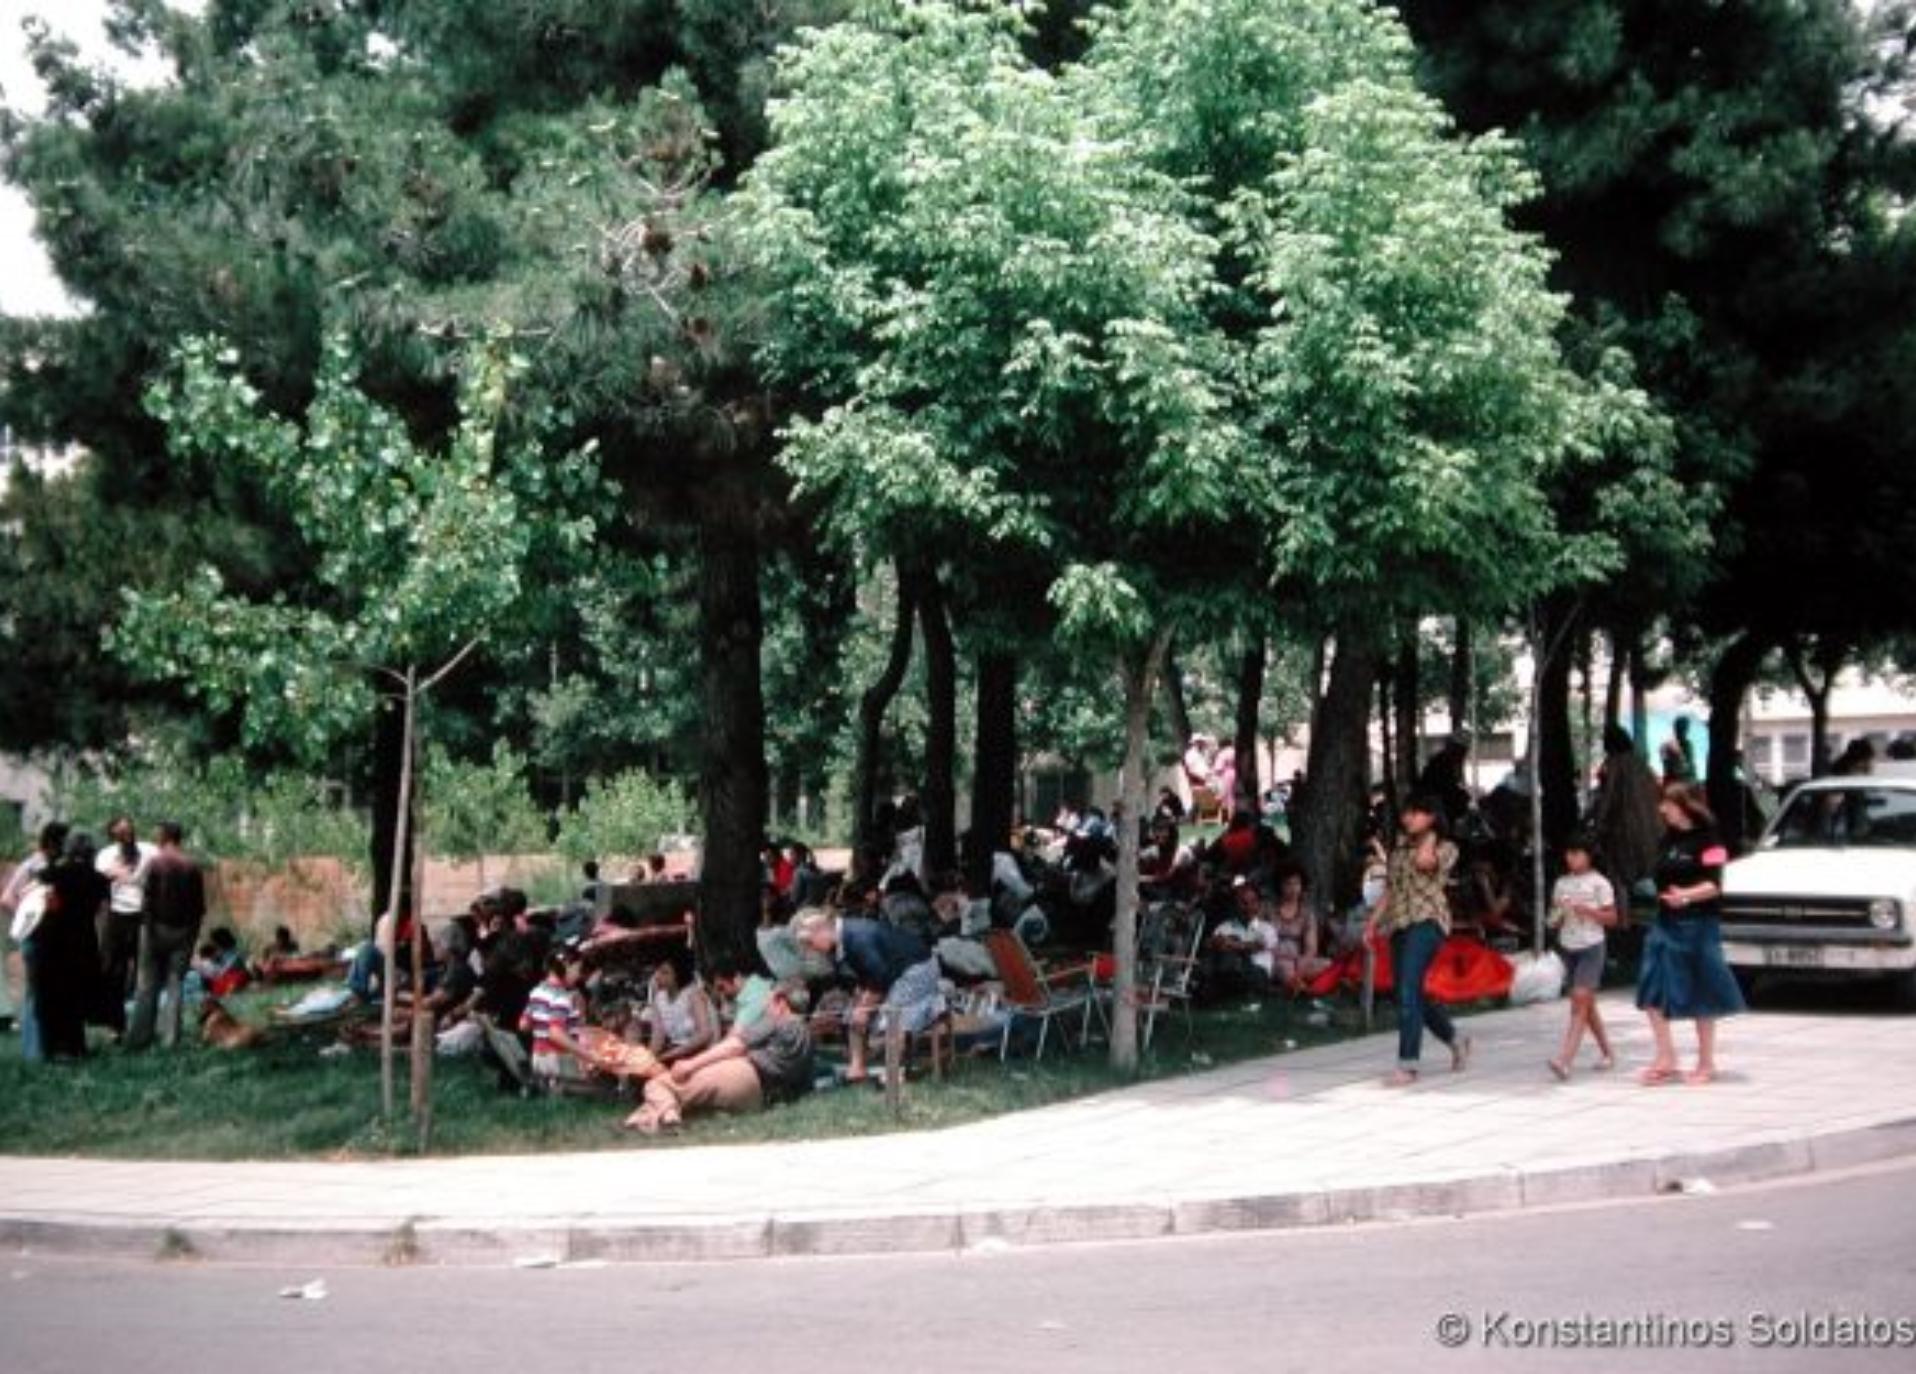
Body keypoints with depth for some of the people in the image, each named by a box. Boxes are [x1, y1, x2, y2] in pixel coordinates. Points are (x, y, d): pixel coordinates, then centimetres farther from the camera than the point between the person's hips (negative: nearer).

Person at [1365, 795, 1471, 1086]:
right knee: (1410, 995, 9)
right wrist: (1373, 922, 11)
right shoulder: (1398, 849, 21)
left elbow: (1424, 861, -20)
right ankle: (1456, 1040, 31)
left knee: (1408, 989, -19)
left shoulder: (1446, 848, 3)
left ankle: (1407, 1064, -21)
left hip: (1426, 921, -7)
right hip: (1398, 923, 7)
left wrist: (1429, 834, -3)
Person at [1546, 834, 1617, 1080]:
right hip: (1568, 947, 6)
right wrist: (1557, 915, -6)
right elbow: (1554, 919, 16)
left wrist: (1587, 910, -17)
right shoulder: (1561, 884, 11)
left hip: (1591, 947, -6)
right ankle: (1607, 1052, 26)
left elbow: (1611, 918, -3)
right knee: (1587, 1004, 12)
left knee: (1580, 1000, -14)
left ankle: (1564, 1060, -24)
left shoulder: (1599, 883, -3)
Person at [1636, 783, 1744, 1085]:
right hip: (1664, 924, 7)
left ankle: (1706, 1063, 15)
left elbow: (1714, 885, -15)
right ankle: (1665, 1058, 8)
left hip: (1697, 925, -7)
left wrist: (1686, 896, -30)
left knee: (1700, 997, 4)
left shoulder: (1706, 840, -9)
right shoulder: (1668, 840, 12)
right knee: (1652, 993, -1)